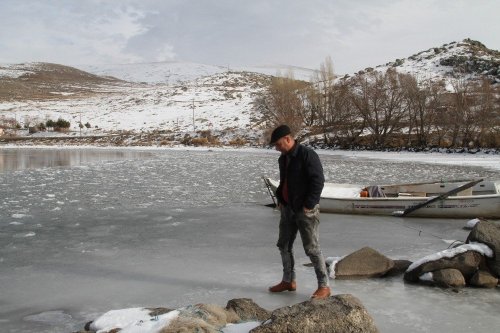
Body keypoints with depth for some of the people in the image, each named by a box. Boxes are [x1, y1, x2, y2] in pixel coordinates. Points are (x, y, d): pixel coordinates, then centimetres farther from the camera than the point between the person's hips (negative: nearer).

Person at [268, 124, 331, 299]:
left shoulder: (308, 155, -17)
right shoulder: (283, 158, 10)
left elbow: (318, 181, -20)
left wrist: (308, 205, -20)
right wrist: (280, 199, 12)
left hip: (305, 210, -9)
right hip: (287, 208, 9)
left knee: (311, 248, -6)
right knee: (284, 245, 13)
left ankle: (324, 286, 4)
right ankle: (288, 281, 27)